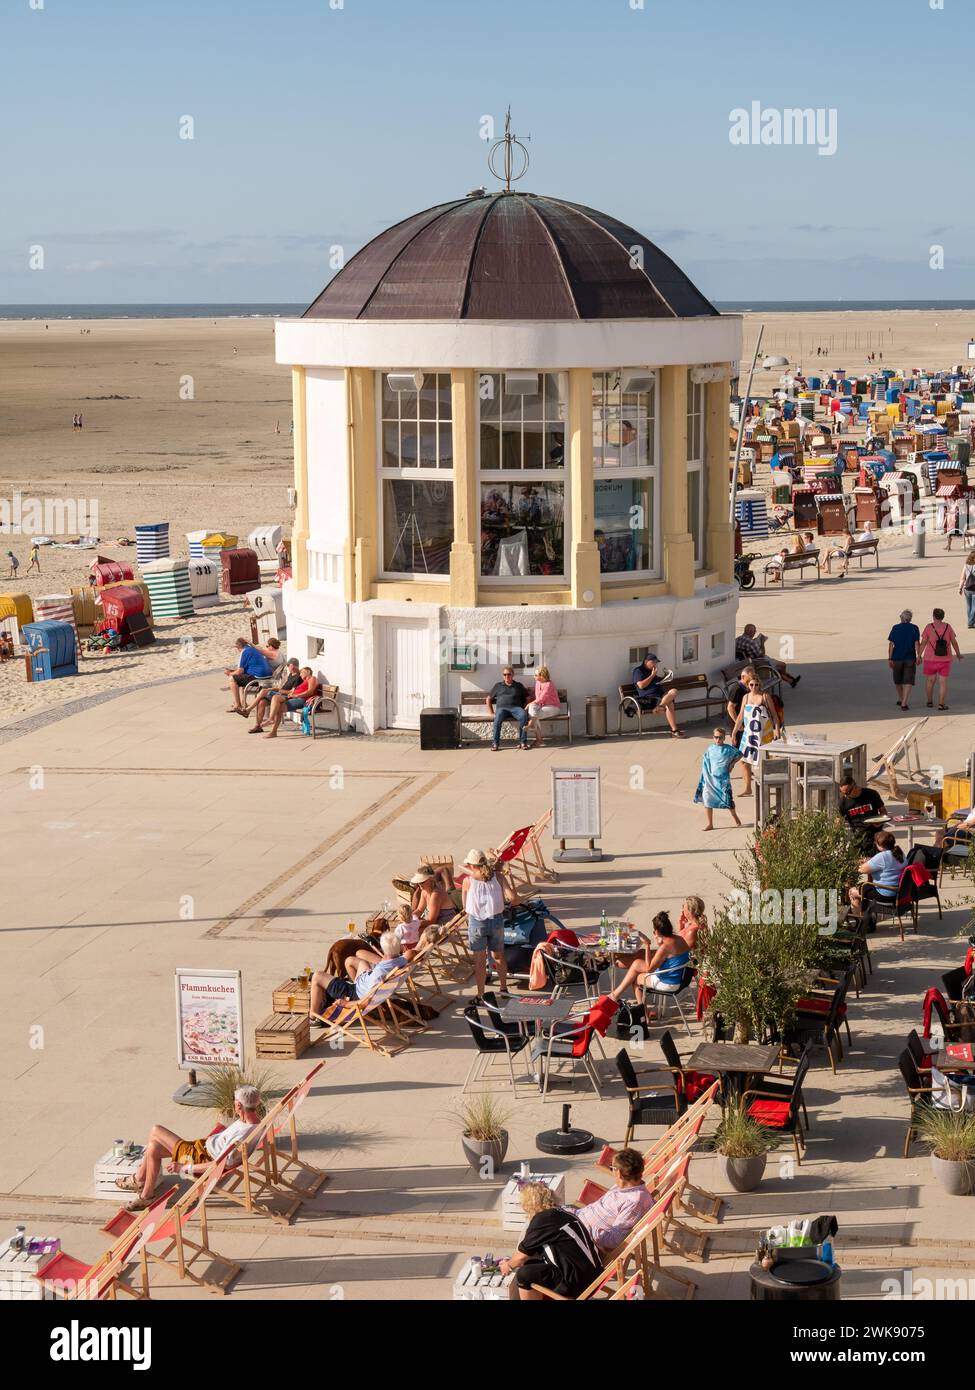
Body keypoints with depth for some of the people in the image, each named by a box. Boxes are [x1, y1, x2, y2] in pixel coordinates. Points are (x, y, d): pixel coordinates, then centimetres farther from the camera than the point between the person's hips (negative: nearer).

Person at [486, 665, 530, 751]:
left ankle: (523, 741, -32)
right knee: (498, 718, -37)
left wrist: (525, 709, 4)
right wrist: (492, 712, 13)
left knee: (524, 715, -36)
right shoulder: (498, 686, 25)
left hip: (516, 707, 0)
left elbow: (527, 699, 22)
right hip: (502, 708, 0)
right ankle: (495, 743, -36)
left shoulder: (519, 685, 23)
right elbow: (489, 699, 27)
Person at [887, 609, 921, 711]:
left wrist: (890, 658, -3)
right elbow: (917, 643, -8)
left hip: (897, 657, 2)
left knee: (898, 680, 19)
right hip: (910, 658, -2)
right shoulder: (915, 628, -3)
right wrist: (919, 656, -4)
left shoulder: (895, 628, -1)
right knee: (908, 681, -1)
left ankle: (901, 699, 36)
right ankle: (904, 703, -14)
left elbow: (891, 644, -4)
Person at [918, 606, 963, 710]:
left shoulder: (929, 627, -6)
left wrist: (919, 656, 3)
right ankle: (941, 704, -3)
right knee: (943, 682, 3)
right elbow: (954, 642, 4)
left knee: (929, 681, 15)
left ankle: (929, 702, 21)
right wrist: (958, 654, 18)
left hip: (930, 659, -1)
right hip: (945, 659, 1)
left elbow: (923, 642, -6)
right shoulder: (948, 627, -1)